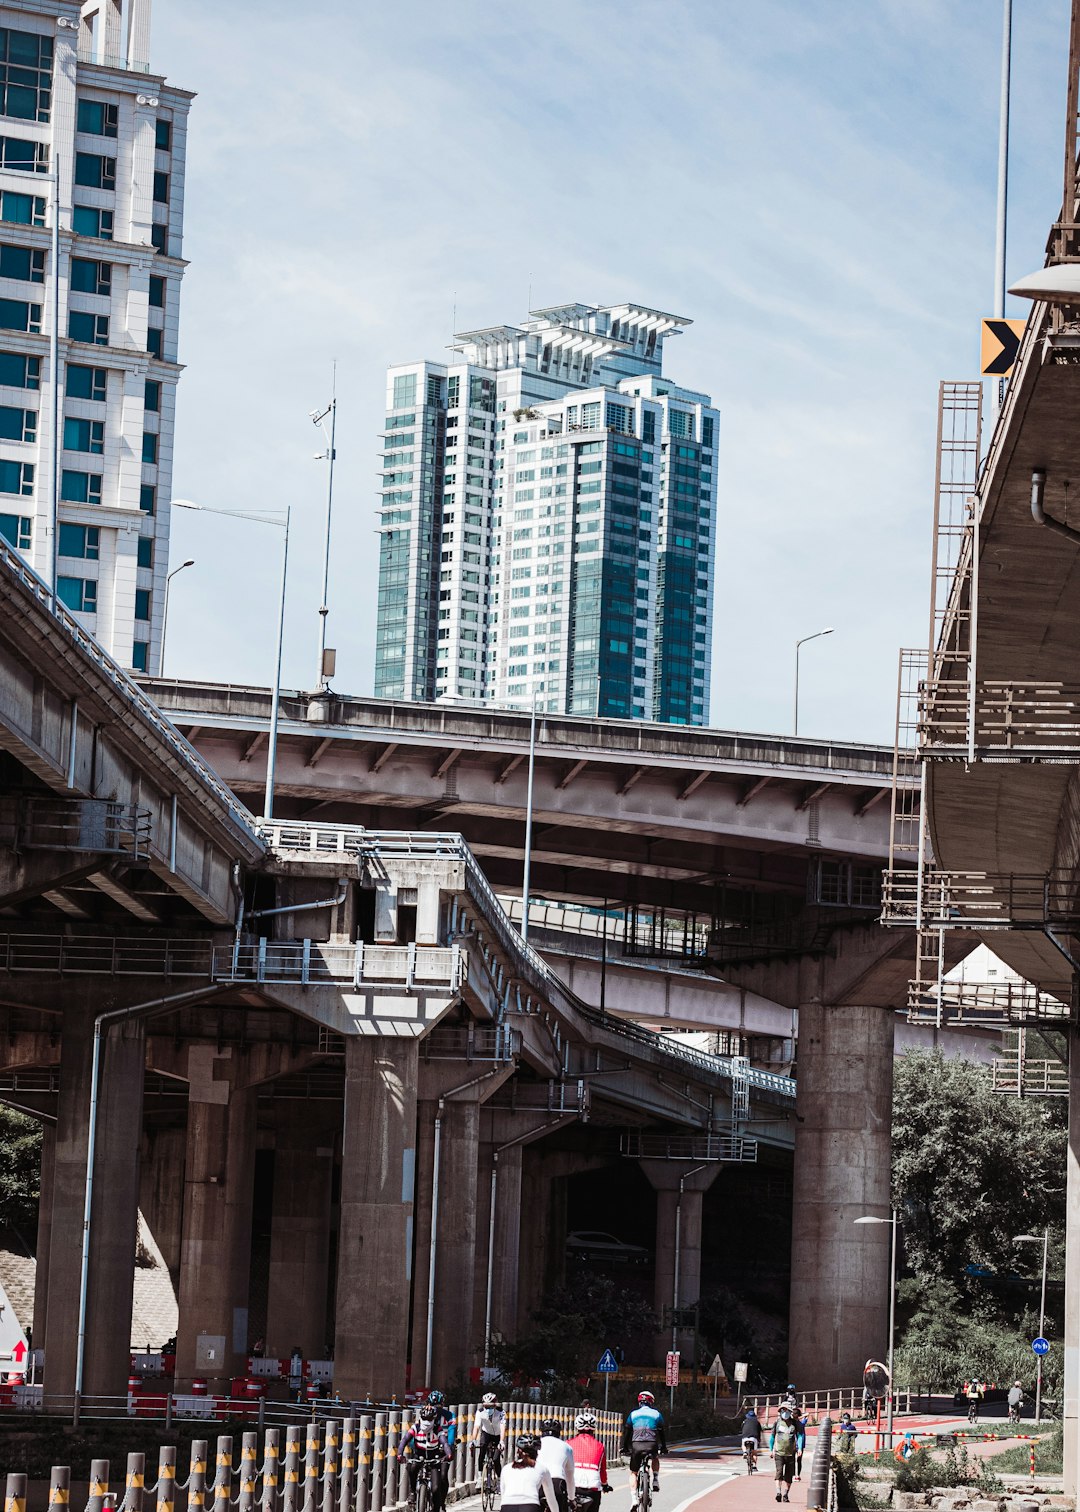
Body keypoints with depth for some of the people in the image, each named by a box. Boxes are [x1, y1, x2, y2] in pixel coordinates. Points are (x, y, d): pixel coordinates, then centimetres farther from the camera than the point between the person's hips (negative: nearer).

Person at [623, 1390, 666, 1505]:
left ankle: (634, 1499, -2)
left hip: (636, 1446, 0)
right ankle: (655, 1480, 18)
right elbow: (661, 1432, 19)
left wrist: (625, 1448, 26)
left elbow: (626, 1431, 17)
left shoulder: (633, 1414, 15)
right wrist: (663, 1447, 30)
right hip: (652, 1446, 0)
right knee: (655, 1458, 37)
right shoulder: (657, 1414, 14)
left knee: (633, 1473, 13)